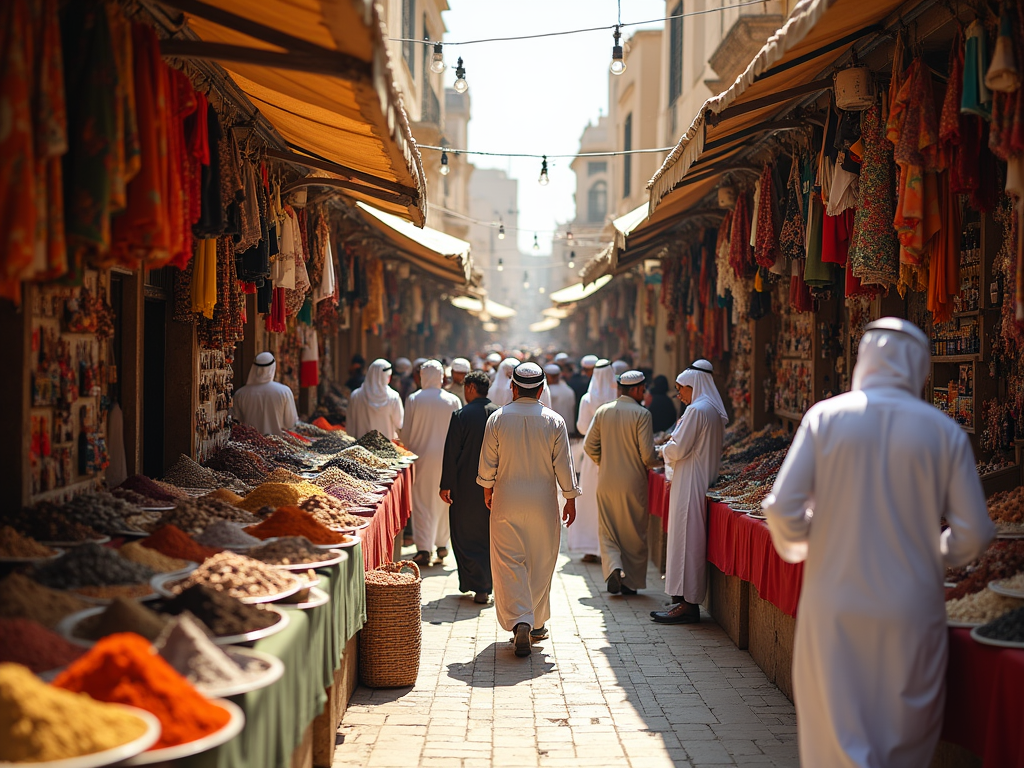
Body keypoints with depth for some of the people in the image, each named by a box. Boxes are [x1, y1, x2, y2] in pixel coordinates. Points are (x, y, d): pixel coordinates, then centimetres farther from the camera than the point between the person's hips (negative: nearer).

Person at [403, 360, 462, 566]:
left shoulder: (414, 399, -7)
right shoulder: (453, 401, -3)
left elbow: (406, 433, -2)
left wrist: (410, 449, 18)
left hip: (422, 458, -2)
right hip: (446, 458, 2)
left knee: (422, 503, 3)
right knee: (443, 502, 15)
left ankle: (423, 549, -2)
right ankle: (442, 544, 23)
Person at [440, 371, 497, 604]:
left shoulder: (461, 415, -11)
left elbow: (451, 453, -10)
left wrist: (446, 485, -5)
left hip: (466, 486, -4)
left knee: (467, 535, 6)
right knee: (491, 534, 15)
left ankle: (479, 587, 4)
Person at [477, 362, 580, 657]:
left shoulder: (497, 418, -5)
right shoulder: (554, 421, -5)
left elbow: (488, 461, 1)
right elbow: (564, 465, -2)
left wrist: (487, 488, 17)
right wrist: (570, 499, 8)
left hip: (507, 500, -1)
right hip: (543, 501, 1)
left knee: (508, 562, 3)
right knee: (541, 563, 13)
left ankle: (519, 621, -14)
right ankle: (537, 623, 24)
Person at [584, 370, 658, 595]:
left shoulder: (603, 411, 3)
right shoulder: (641, 414, -11)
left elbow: (590, 446, 5)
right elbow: (647, 453, -15)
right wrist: (650, 464, 7)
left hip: (606, 482, 3)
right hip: (633, 483, -3)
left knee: (607, 530, 12)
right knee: (634, 533, 10)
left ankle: (613, 567, -10)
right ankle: (630, 582, 14)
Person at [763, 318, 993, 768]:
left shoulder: (825, 416, -4)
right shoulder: (946, 432, -2)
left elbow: (784, 506, -9)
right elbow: (973, 533, -3)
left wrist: (795, 546, 12)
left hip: (834, 603, 0)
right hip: (911, 612, 0)